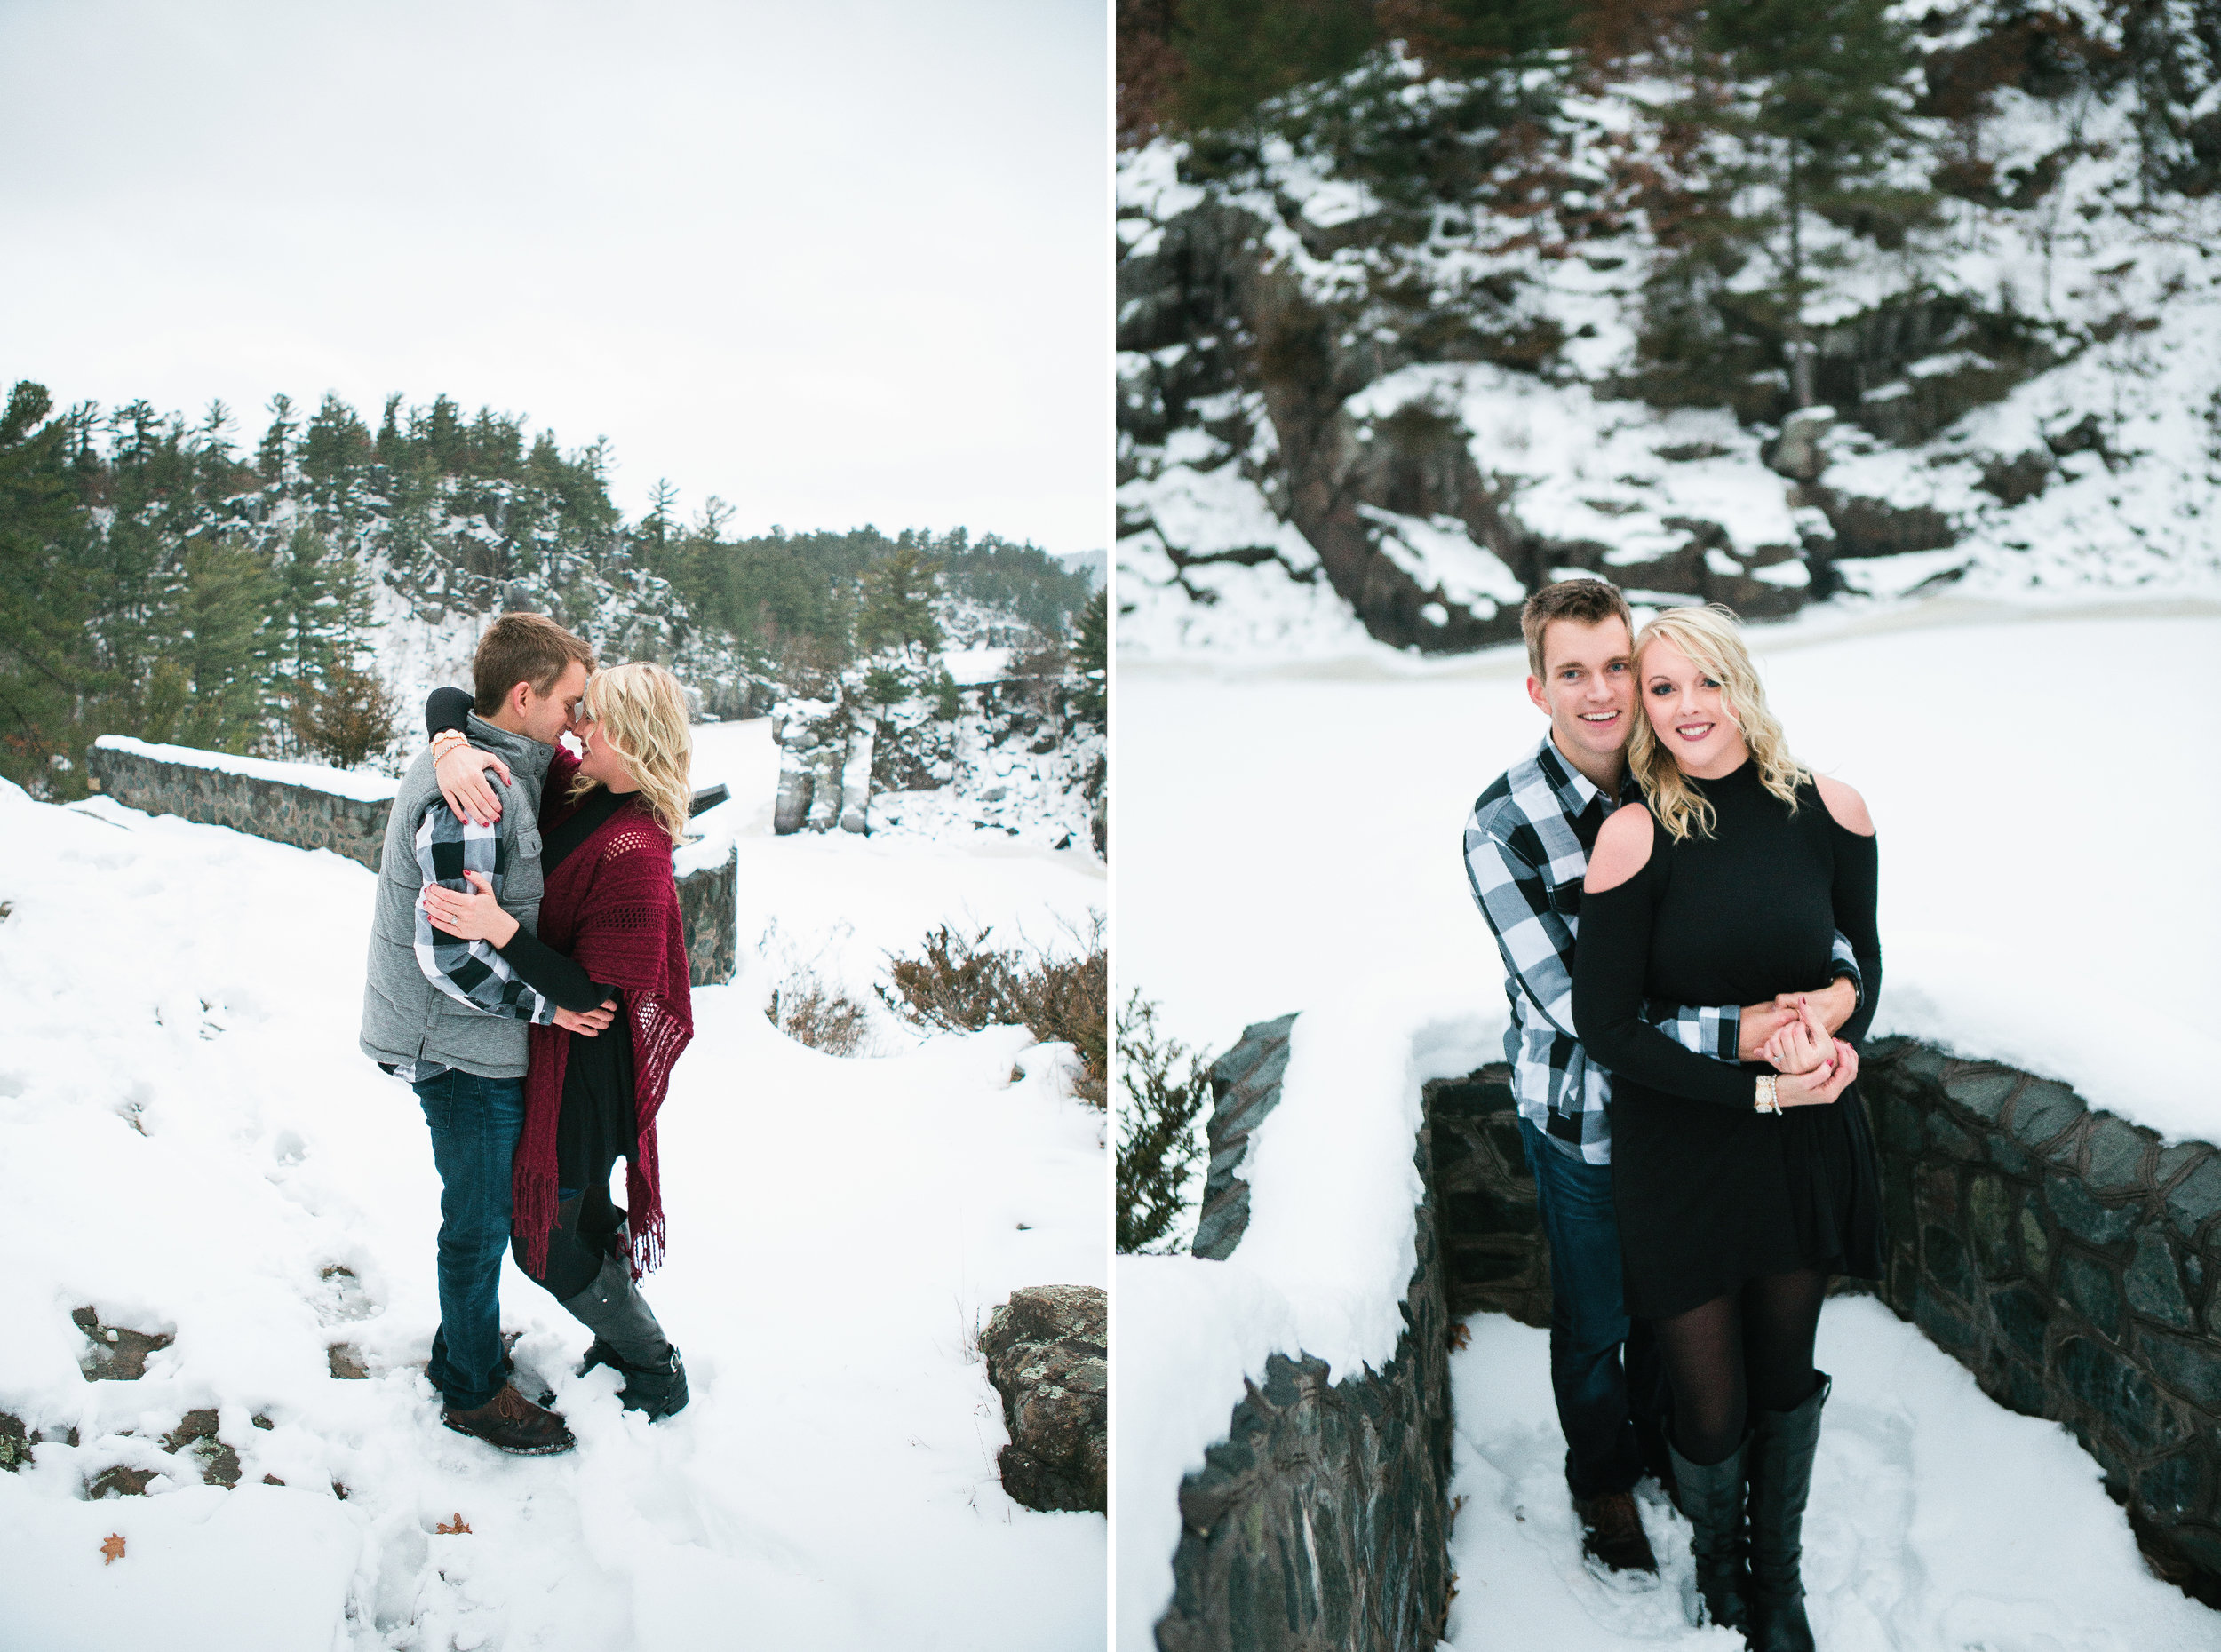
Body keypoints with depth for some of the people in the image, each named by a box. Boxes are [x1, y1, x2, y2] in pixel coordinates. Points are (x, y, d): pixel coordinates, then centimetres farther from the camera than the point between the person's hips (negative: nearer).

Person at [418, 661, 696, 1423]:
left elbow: (596, 993, -27)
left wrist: (500, 930, -37)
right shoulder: (569, 786, -4)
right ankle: (623, 1340, 45)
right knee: (582, 1214, 24)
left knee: (551, 1245, 6)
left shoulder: (634, 855, -27)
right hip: (546, 1046, 8)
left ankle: (658, 1376, 25)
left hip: (584, 1067, -8)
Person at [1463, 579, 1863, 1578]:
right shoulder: (1503, 826, -22)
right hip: (1584, 1116, -4)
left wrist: (1841, 980, -27)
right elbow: (1572, 1004, -25)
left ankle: (1663, 1442, 52)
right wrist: (1730, 1033, -33)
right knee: (1595, 1319, 17)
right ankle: (1601, 1481, 44)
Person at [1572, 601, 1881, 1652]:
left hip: (1805, 1141, 3)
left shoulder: (1829, 811, -7)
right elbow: (1604, 1026, -14)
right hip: (1680, 1146, -3)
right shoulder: (1636, 836, -16)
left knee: (1787, 1377, 19)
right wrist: (1761, 1087, -19)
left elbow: (1863, 957, 9)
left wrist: (1839, 1041, -11)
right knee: (1712, 1407, 7)